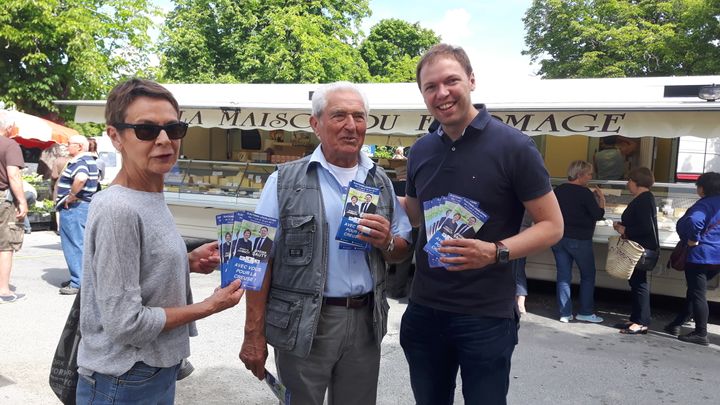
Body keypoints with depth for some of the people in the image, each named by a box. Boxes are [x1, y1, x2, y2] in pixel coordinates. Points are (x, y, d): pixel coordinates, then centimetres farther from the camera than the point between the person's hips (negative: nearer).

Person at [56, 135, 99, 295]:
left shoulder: (79, 162, -16)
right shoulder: (89, 160, 16)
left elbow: (81, 178, -38)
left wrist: (71, 195, -24)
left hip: (73, 207, -11)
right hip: (85, 205, 11)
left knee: (74, 245, -7)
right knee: (79, 244, 17)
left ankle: (78, 283, -4)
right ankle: (79, 277, 25)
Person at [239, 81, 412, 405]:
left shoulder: (381, 182, 8)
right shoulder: (285, 181, -5)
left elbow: (402, 250, 13)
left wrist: (387, 242, -11)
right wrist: (254, 334, -11)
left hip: (365, 322, 4)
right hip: (302, 325, -3)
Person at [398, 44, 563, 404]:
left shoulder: (513, 146, -11)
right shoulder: (420, 151, 5)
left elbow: (552, 226, -9)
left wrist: (496, 252, -25)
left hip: (486, 315, -5)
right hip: (424, 309, 5)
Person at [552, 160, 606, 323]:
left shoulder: (559, 190, 4)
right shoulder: (584, 193, -15)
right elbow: (598, 215, -11)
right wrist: (601, 199, 3)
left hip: (558, 238, 6)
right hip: (579, 240, -5)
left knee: (563, 276, 7)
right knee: (588, 275, 11)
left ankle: (565, 313, 9)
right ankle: (586, 312, 14)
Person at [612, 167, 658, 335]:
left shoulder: (644, 200, -17)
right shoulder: (643, 198, 14)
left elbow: (646, 227, -25)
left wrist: (625, 231, -14)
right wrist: (622, 225, 7)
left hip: (642, 249, -10)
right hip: (638, 248, 10)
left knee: (639, 283, -5)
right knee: (635, 282, 14)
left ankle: (641, 323, 1)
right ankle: (636, 318, 23)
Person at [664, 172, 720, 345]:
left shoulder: (705, 204, -16)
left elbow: (693, 221, -36)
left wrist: (693, 239, -20)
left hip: (700, 255, -9)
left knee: (697, 294, -1)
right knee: (695, 292, 17)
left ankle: (701, 334, 3)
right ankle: (676, 324, 26)